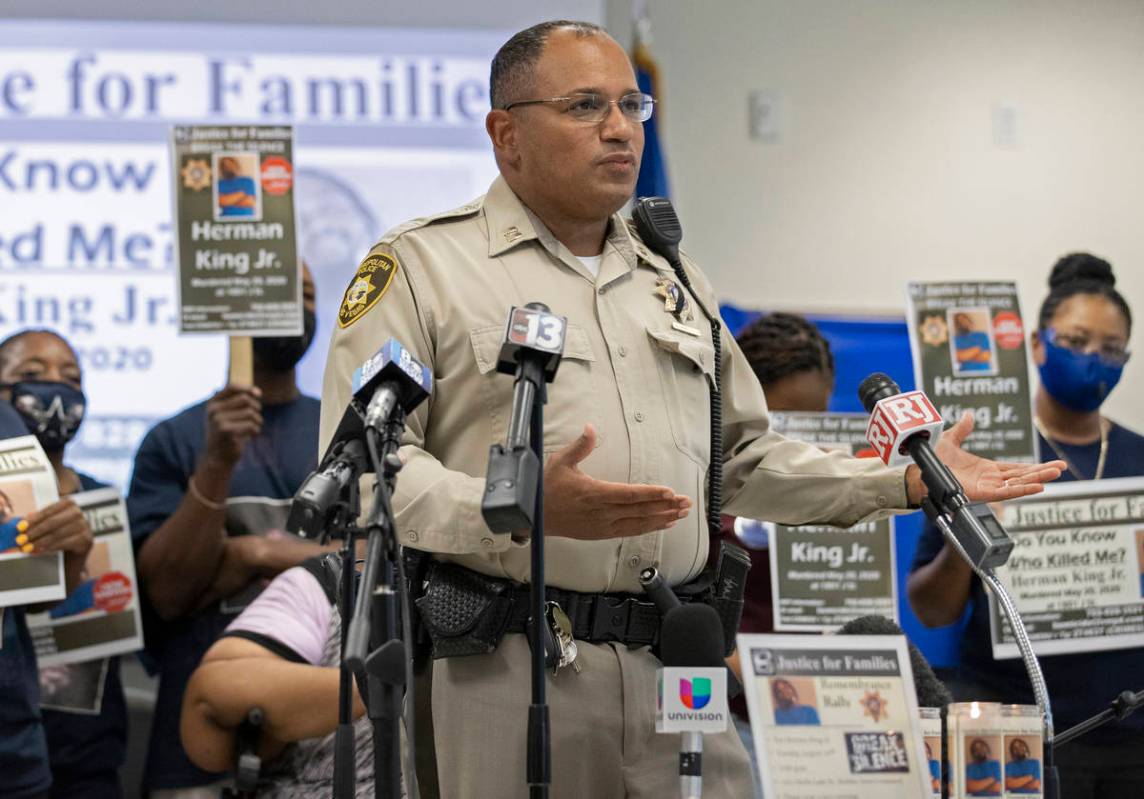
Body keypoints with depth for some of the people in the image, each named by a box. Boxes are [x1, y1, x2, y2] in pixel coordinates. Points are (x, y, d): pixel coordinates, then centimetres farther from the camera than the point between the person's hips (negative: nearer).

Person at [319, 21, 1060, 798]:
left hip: (679, 670, 5)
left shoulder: (675, 280, 23)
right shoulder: (420, 266, 0)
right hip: (511, 667, -5)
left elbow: (745, 458, 26)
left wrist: (906, 483, 14)